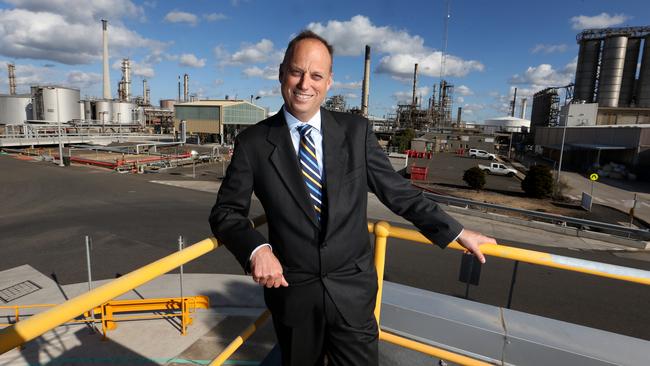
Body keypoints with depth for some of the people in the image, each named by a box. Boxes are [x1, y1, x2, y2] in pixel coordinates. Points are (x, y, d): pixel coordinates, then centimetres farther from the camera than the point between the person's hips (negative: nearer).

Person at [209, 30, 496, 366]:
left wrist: (457, 232, 4)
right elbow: (226, 210, -2)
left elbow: (398, 192, 2)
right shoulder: (253, 143, -6)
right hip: (291, 294, 1)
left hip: (352, 292, 0)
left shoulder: (356, 131, -4)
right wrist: (256, 248, -22)